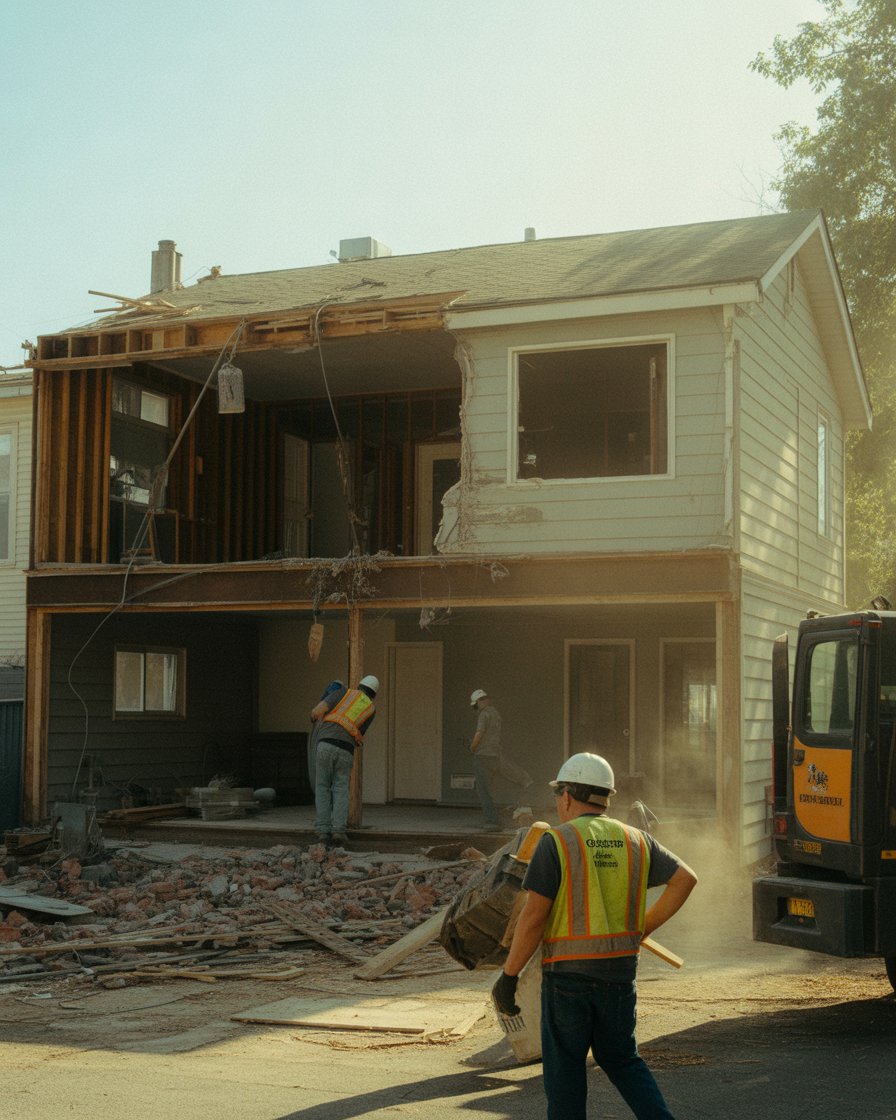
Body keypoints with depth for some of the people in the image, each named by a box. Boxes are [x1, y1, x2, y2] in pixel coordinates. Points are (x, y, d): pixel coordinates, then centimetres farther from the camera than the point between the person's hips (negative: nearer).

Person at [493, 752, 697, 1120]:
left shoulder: (556, 843, -10)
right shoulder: (634, 840, 6)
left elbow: (533, 916, -14)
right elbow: (685, 878, 4)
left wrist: (508, 977, -7)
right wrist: (643, 928, 11)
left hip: (567, 972, -5)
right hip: (620, 969, 5)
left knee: (564, 1068, 7)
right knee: (621, 1059, 19)